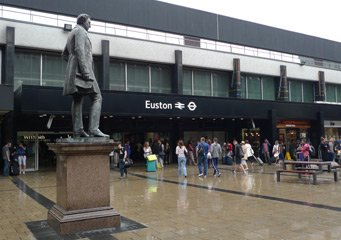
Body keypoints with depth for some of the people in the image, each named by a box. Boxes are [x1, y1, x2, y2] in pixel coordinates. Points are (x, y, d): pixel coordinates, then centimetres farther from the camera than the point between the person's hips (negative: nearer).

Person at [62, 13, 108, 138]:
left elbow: (65, 54, 31)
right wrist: (85, 71, -24)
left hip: (73, 71, 10)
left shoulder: (71, 34, 28)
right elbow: (79, 50, -18)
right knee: (96, 98, -13)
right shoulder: (80, 31, -3)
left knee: (77, 100, 4)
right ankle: (93, 129, -23)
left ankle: (77, 131, 1)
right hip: (81, 69, -10)